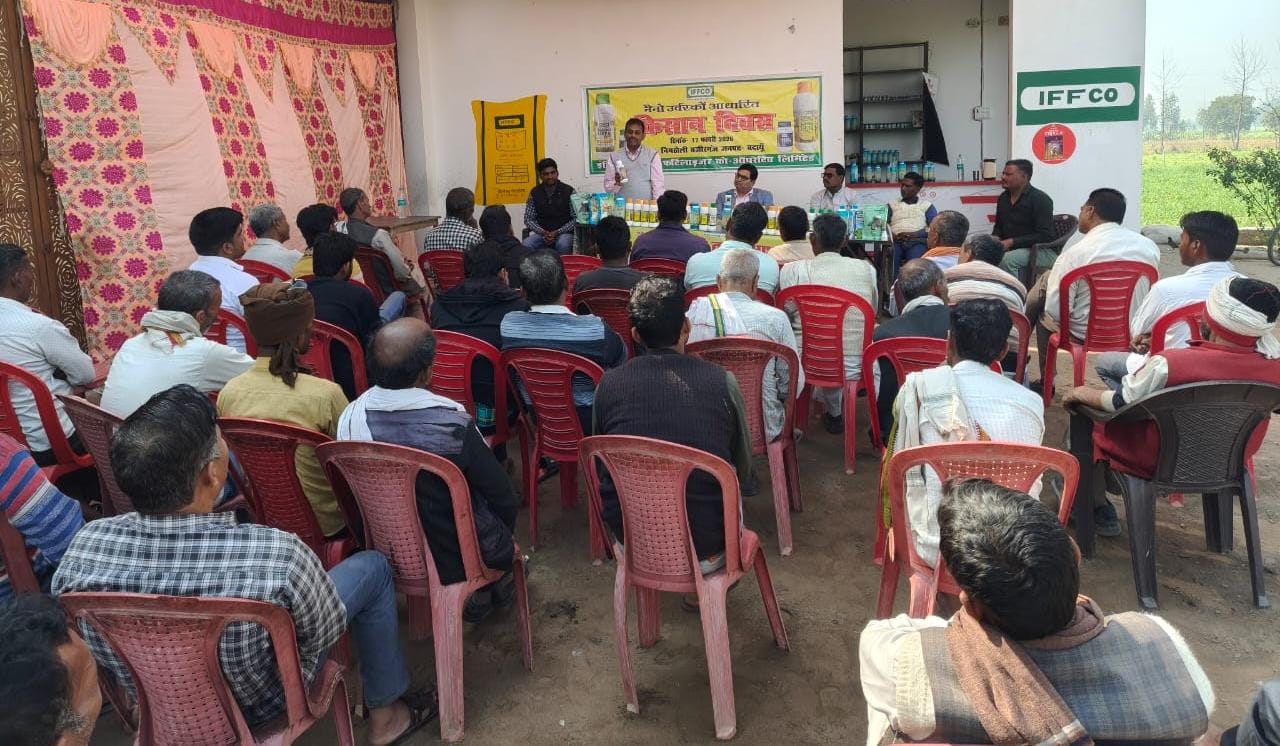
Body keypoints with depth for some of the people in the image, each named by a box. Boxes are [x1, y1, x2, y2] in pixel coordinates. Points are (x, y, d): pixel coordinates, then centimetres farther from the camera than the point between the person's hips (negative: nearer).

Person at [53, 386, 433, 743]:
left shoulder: (83, 547, -26)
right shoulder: (278, 556, -40)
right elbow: (324, 634, -18)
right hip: (256, 708, -4)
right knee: (372, 566, 11)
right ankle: (384, 715, 29)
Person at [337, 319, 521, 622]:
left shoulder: (350, 418, -18)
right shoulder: (454, 424, -31)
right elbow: (504, 500, -17)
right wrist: (503, 539, 6)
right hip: (456, 561, -4)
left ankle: (477, 597, 39)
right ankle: (499, 587, 46)